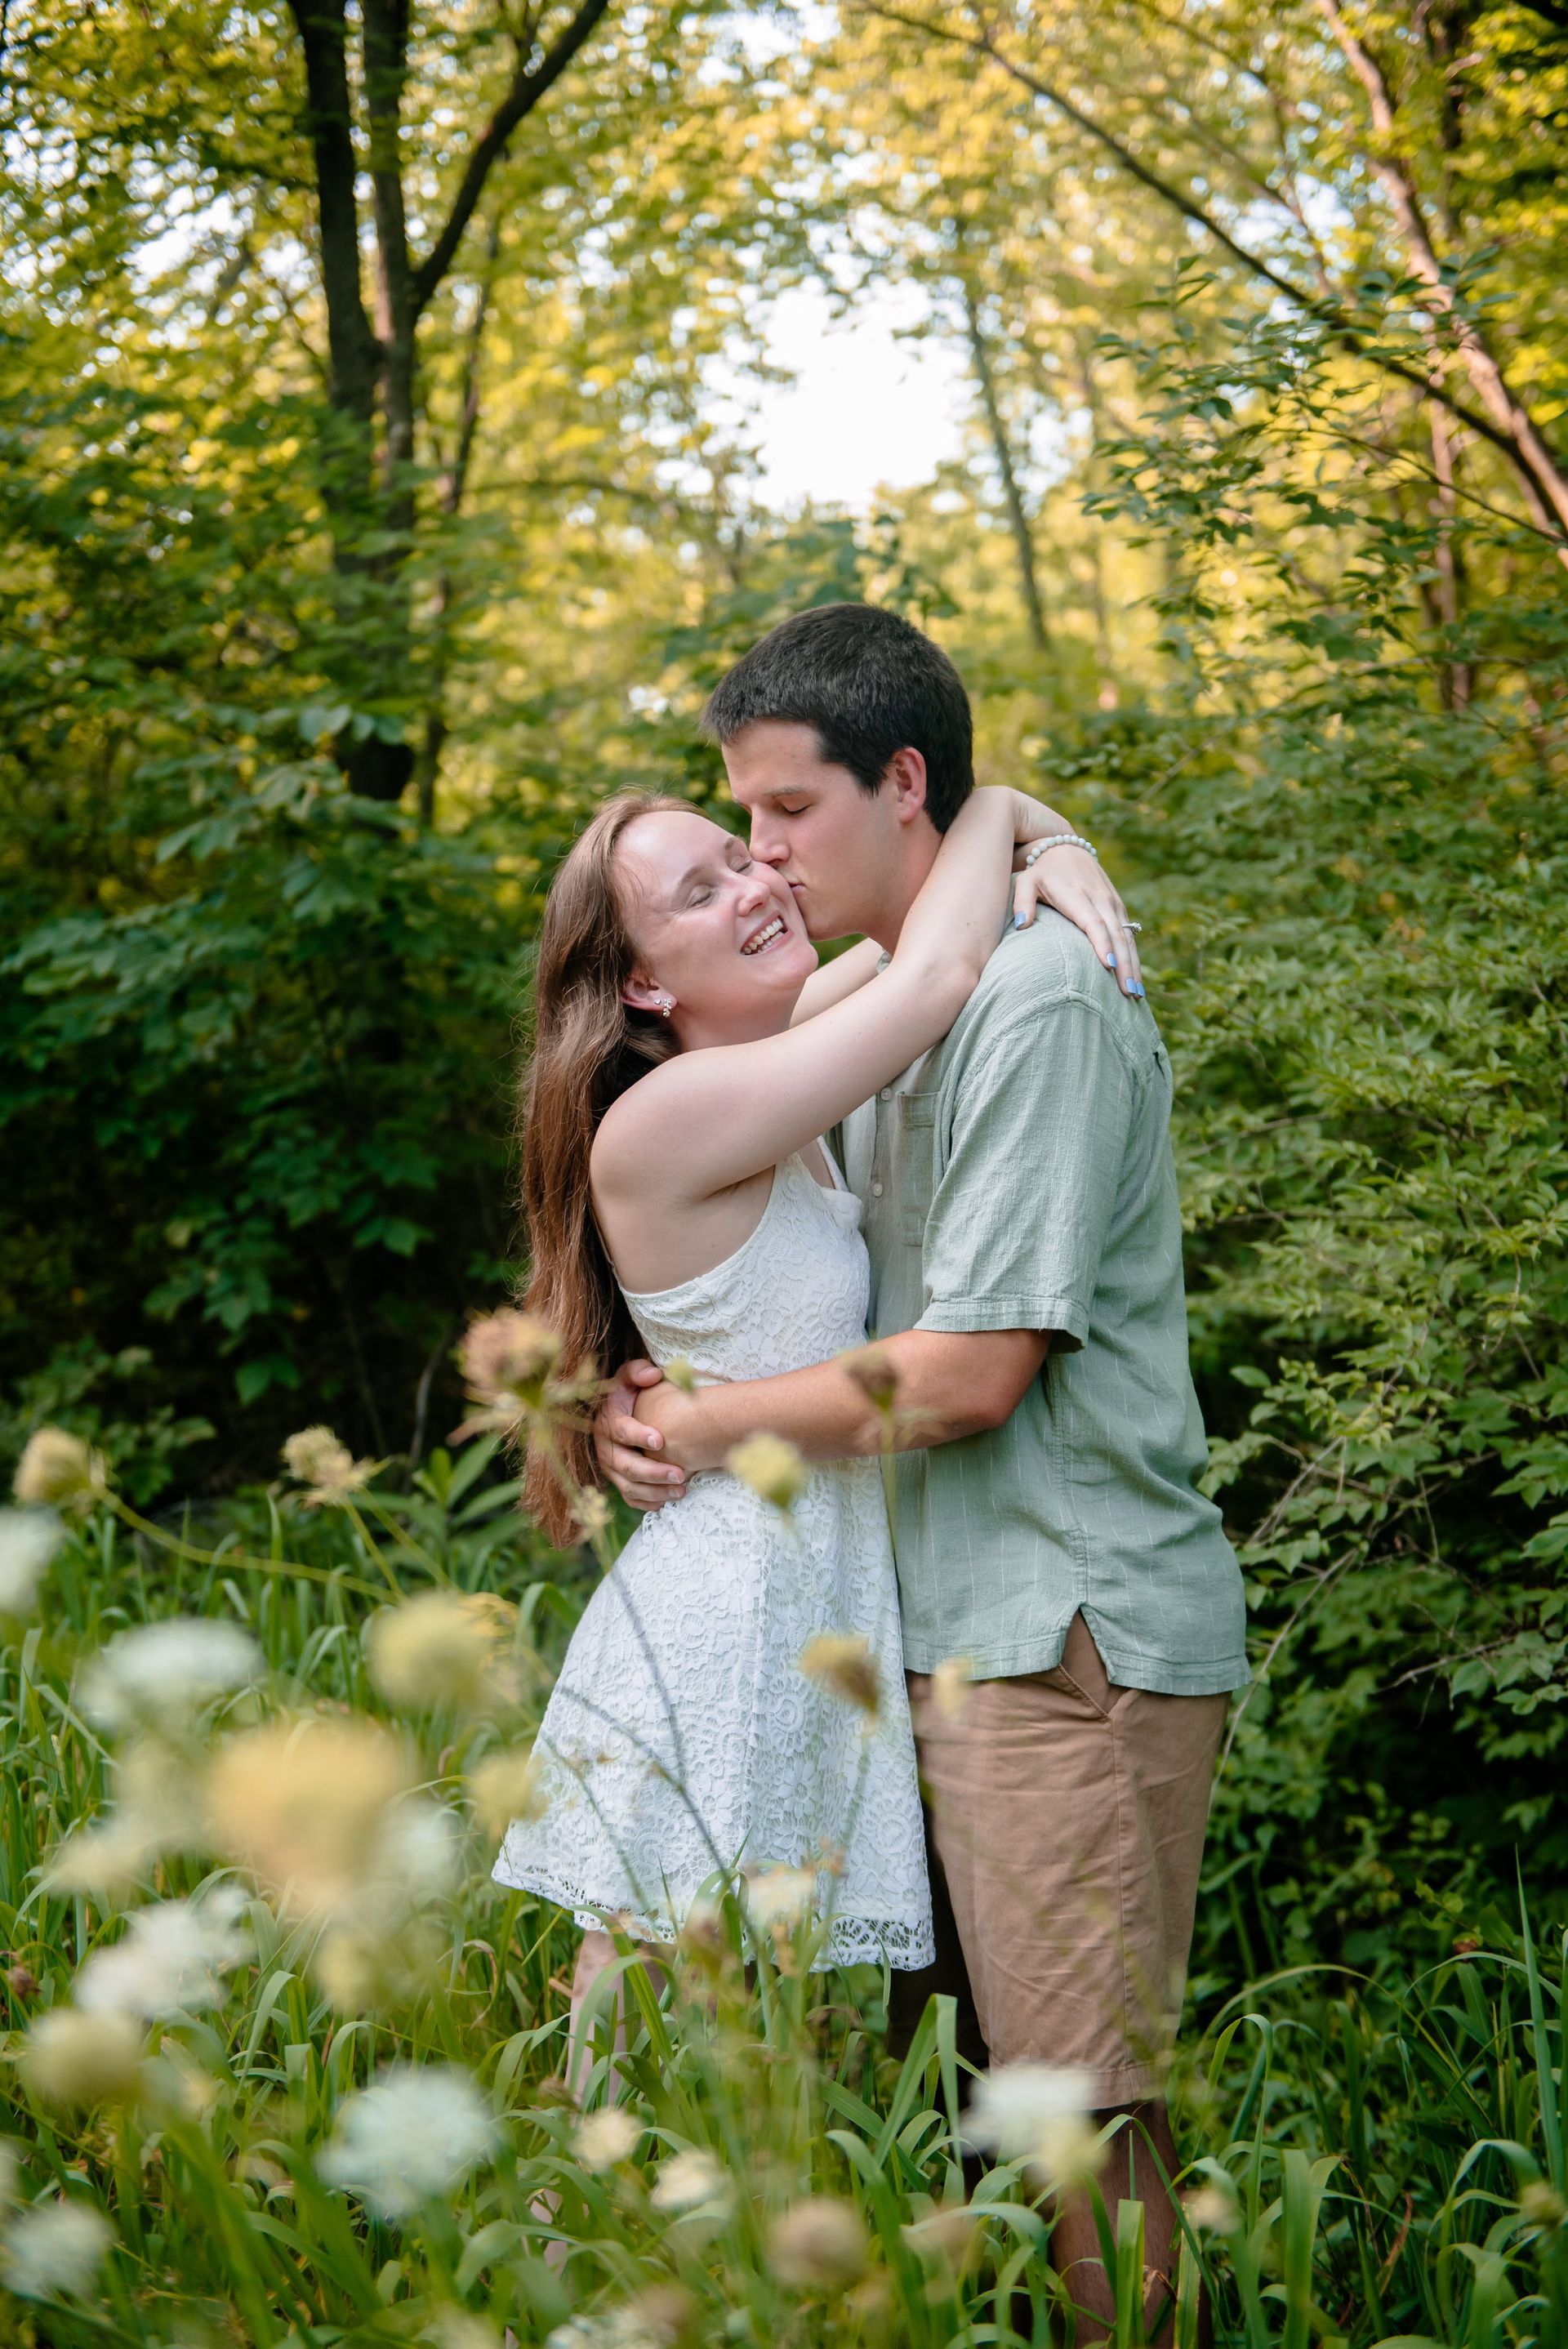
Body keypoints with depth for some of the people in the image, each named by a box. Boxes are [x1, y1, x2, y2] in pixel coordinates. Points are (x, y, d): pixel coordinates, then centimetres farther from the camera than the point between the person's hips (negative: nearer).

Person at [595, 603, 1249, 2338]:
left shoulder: (1042, 996, -13)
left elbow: (969, 1371, -17)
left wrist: (702, 1424, -7)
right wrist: (646, 1397, 6)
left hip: (1067, 1634, -9)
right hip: (949, 1626, 9)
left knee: (1078, 2120, -4)